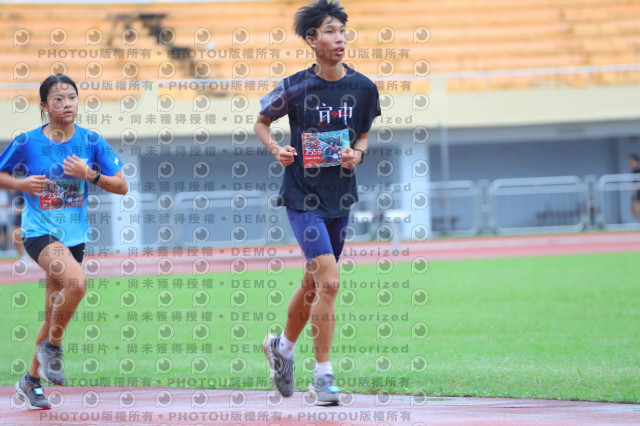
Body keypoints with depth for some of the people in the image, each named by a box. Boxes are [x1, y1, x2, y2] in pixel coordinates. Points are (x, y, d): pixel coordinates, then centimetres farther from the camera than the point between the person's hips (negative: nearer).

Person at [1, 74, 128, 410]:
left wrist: (90, 174, -15)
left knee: (55, 313, 10)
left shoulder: (91, 141, -1)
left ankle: (31, 380, 28)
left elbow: (121, 186, 1)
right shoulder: (27, 142, -6)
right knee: (76, 281, -31)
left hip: (75, 234, 4)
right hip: (39, 231, -4)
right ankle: (51, 347, -9)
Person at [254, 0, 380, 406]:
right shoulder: (296, 87, -11)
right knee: (329, 282, -16)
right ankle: (323, 375, -7)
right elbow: (262, 122, 6)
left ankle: (283, 345, 43)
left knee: (314, 283, 17)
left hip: (340, 197, 5)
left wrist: (357, 153, -7)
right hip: (303, 196, -5)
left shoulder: (363, 87, -1)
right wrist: (276, 149, -12)